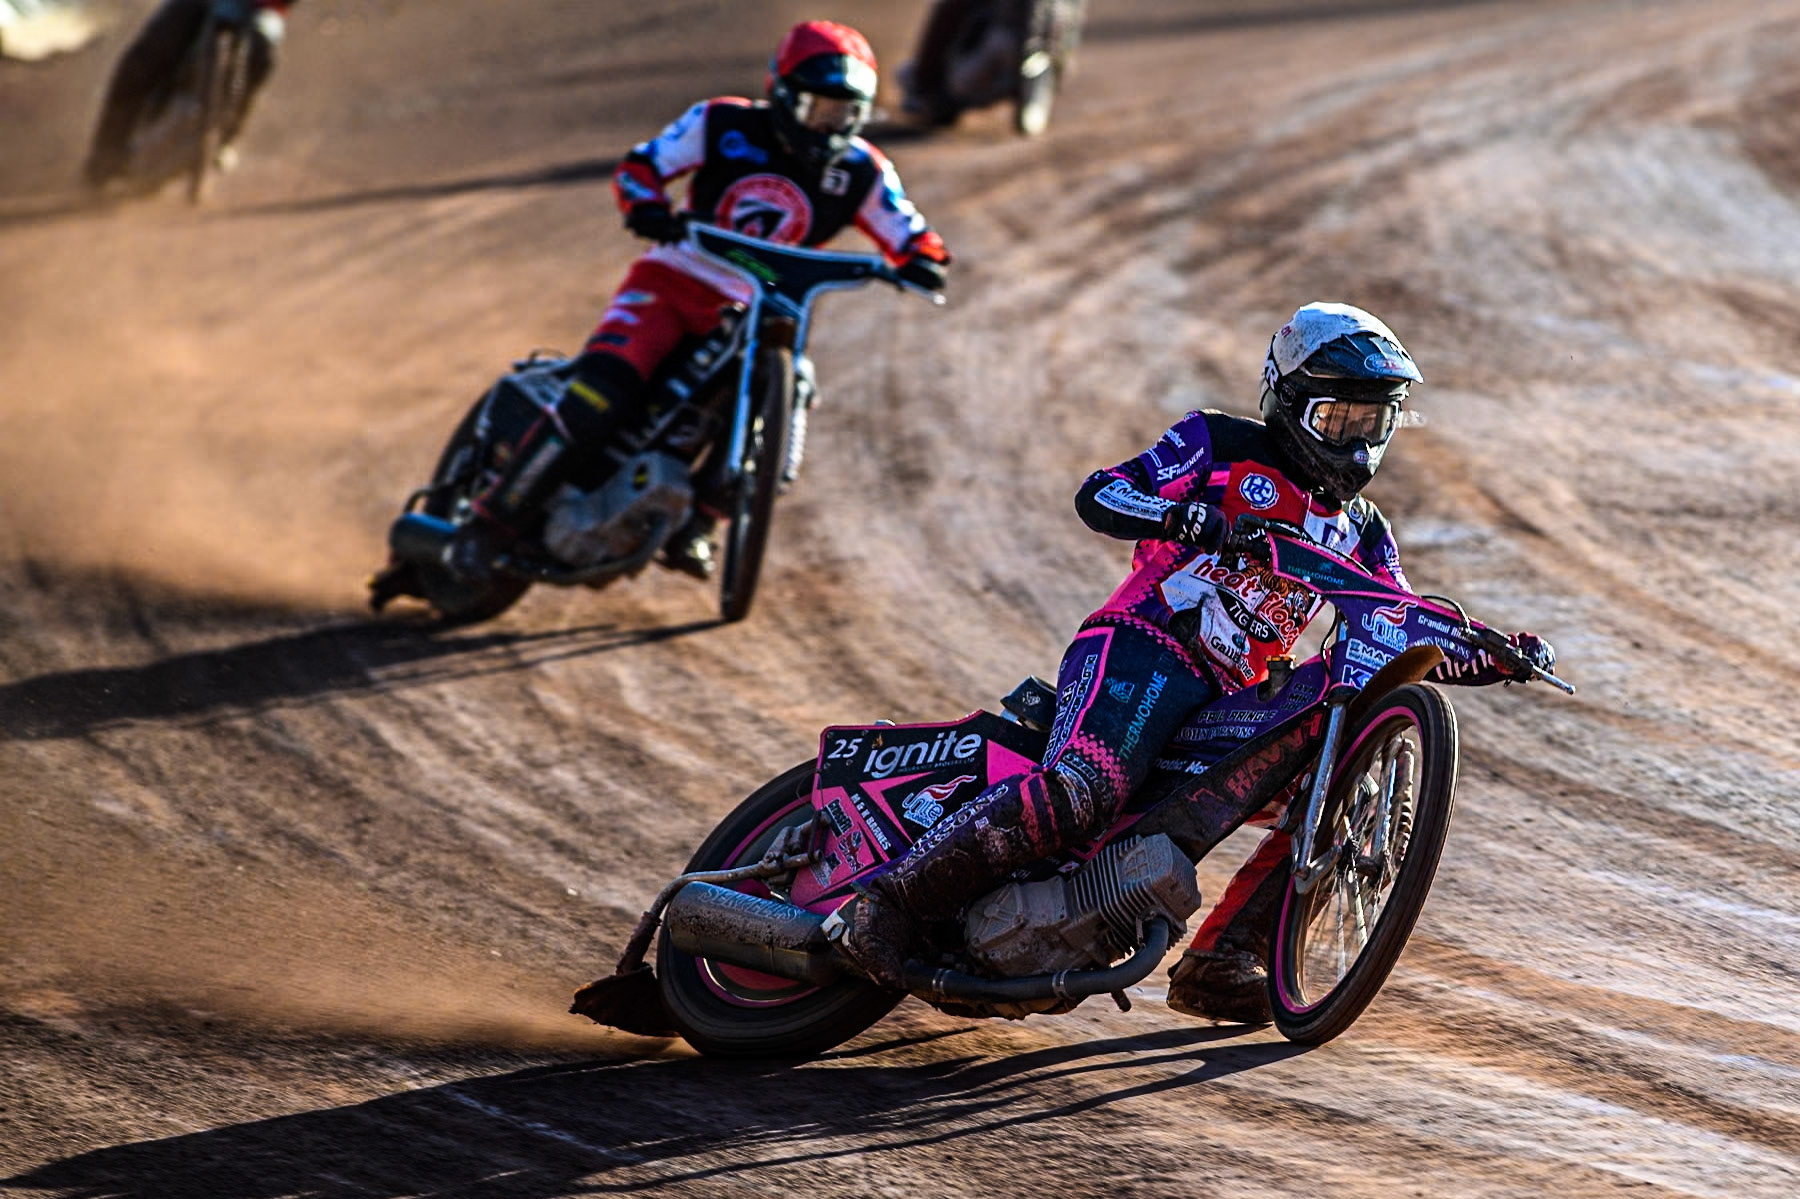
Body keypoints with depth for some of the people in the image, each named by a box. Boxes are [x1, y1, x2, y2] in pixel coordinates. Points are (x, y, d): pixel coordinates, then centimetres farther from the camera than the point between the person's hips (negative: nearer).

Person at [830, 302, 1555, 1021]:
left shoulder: (1361, 535, 24)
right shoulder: (1221, 446, 7)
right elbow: (1098, 495, -4)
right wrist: (1179, 513, -25)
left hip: (1231, 698, 7)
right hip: (1142, 647, -7)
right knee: (1076, 797, -32)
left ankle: (1217, 962, -9)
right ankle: (892, 900, -28)